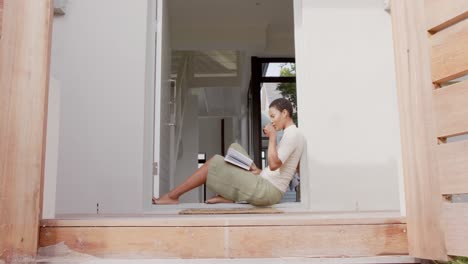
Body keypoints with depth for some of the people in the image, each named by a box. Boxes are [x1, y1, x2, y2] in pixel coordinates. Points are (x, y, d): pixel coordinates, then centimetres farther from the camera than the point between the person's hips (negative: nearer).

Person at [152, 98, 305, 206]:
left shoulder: (292, 134, -13)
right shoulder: (292, 134, 18)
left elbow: (274, 165, -23)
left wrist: (272, 137, -15)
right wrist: (259, 171, 7)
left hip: (267, 191, -10)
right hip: (267, 186, 10)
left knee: (214, 164, -6)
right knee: (235, 149, 17)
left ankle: (172, 197, 2)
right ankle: (227, 196, 6)